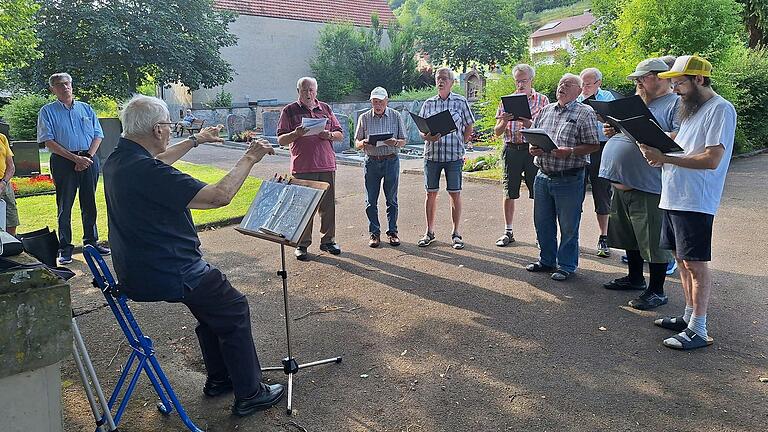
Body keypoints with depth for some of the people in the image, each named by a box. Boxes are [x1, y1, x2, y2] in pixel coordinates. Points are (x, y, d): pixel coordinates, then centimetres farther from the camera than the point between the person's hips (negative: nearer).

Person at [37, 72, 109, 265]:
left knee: (89, 204, 9)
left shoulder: (86, 108, 13)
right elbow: (49, 142, -5)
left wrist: (88, 156, -8)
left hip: (89, 160, 3)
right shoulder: (48, 111, 3)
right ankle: (65, 248, 7)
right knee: (65, 206, 1)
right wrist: (75, 158, -14)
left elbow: (97, 135, 8)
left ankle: (91, 241, 20)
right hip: (63, 161, -3)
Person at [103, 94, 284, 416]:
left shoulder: (117, 160, 3)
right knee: (233, 308, 7)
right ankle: (249, 394, 16)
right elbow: (219, 196, -29)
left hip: (135, 269, 10)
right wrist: (249, 158, -16)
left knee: (213, 302, 25)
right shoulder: (147, 171, -28)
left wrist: (196, 140, 34)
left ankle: (219, 378, 34)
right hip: (165, 275, -10)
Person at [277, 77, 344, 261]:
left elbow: (340, 134, 16)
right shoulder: (289, 111, 5)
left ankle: (328, 240, 18)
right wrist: (296, 134, -16)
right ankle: (302, 244, 9)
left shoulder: (325, 109, 14)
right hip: (302, 168, -3)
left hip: (327, 165, 3)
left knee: (328, 206, 6)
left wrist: (329, 135, -6)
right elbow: (281, 140, 2)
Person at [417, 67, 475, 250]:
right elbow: (421, 129, 7)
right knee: (431, 193, 6)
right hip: (432, 154, 2)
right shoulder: (428, 103, 9)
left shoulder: (460, 102, 3)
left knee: (455, 194, 1)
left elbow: (469, 127, 8)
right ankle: (430, 232, 17)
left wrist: (460, 145, 0)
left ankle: (456, 233, 11)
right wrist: (428, 137, -13)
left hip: (454, 155, -2)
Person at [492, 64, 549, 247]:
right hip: (511, 149, 2)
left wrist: (531, 124, -21)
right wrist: (504, 122, -13)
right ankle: (508, 232, 16)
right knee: (509, 193, 6)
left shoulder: (542, 100, 6)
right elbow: (497, 132, 9)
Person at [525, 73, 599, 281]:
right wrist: (533, 148, -3)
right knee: (542, 222, 14)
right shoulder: (545, 110, 14)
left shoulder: (585, 112, -3)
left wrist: (570, 151, -22)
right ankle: (546, 260, 30)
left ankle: (566, 265, 17)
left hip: (569, 179, -6)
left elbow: (593, 145, -8)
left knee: (568, 225, 4)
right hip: (543, 176, 6)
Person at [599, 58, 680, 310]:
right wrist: (613, 131, 6)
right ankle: (635, 277, 34)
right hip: (622, 182, 9)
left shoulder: (677, 103, -6)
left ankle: (656, 291, 10)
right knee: (630, 234, 18)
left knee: (653, 239, -1)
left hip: (648, 186, -9)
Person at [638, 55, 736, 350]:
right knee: (683, 261, 15)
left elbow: (711, 159, -21)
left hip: (695, 203, -9)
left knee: (696, 264, -4)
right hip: (673, 199, 9)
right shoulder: (692, 109, 18)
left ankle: (698, 331, 3)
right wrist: (656, 149, 1)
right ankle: (689, 317, 26)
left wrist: (665, 157, -21)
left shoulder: (720, 109, -11)